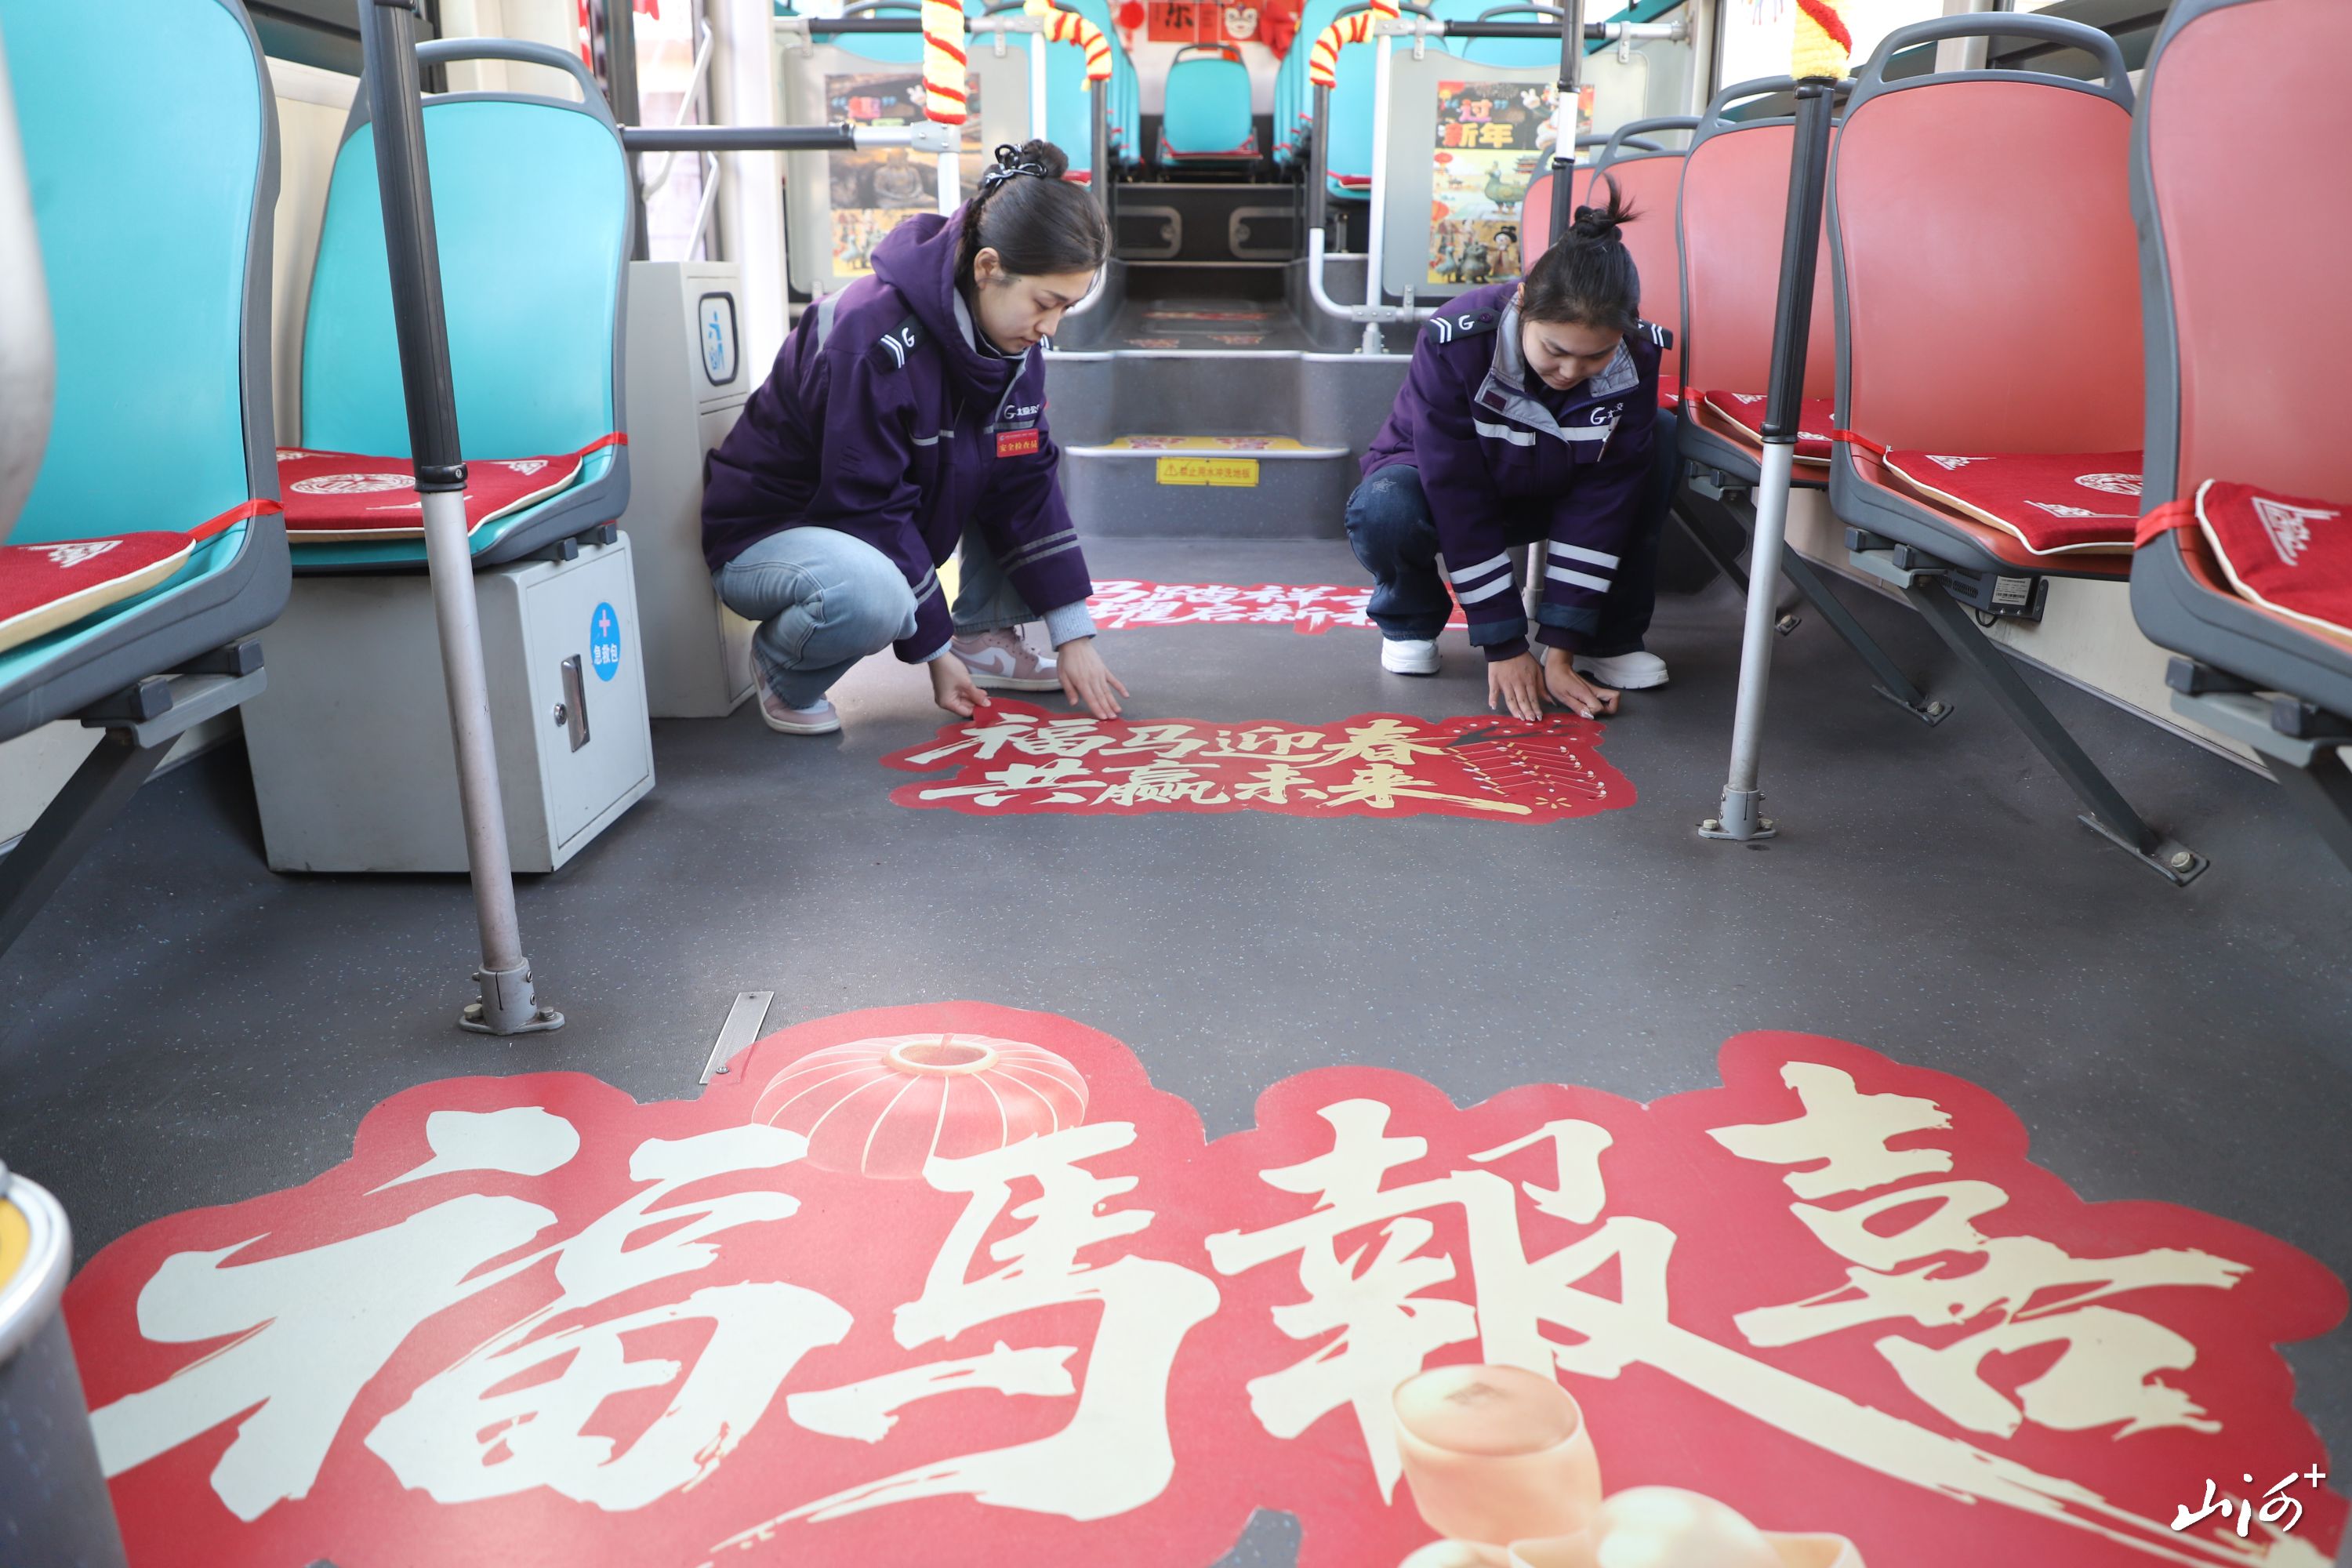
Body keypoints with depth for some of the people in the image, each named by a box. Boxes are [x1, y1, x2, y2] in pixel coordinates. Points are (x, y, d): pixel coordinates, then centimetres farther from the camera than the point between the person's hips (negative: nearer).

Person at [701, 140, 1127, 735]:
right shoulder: (877, 344, -30)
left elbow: (1026, 484, -4)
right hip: (764, 535, -8)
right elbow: (871, 511, -27)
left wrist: (1074, 635, -8)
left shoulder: (1012, 338, -5)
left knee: (1032, 463, -5)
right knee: (871, 595, -41)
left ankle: (983, 636, 7)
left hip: (891, 529, 8)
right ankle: (782, 664, -7)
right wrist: (934, 650, -22)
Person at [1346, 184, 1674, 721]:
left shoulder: (1637, 360, -24)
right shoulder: (1454, 343, -33)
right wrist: (1504, 648, -29)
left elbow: (1600, 499, -23)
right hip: (1440, 481, -3)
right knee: (1384, 509, -38)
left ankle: (1607, 639, -9)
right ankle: (1410, 623, -4)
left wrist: (1560, 651, -26)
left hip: (1547, 494, 3)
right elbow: (1459, 500, -30)